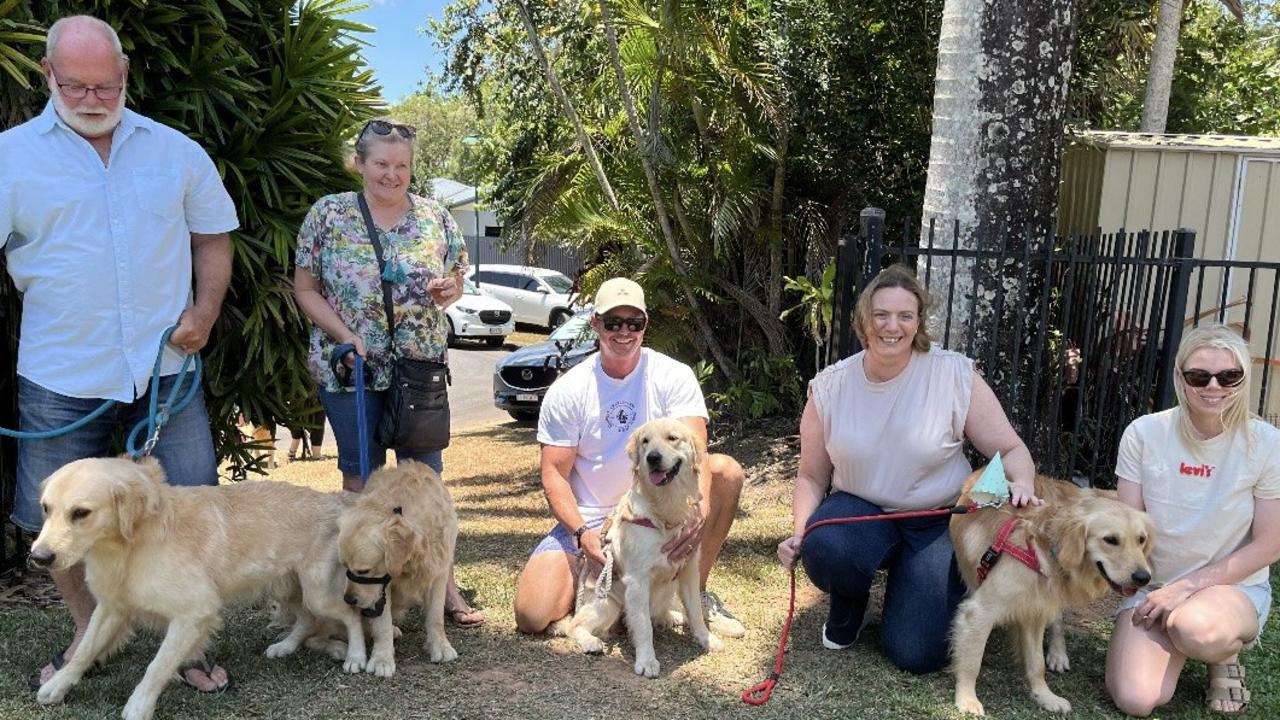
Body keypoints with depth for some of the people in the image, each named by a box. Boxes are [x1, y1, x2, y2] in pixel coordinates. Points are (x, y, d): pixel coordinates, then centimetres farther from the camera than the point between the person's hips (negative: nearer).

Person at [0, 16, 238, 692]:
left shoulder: (176, 151, 6)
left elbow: (213, 237, 14)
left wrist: (204, 311, -2)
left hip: (165, 369, 1)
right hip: (59, 379, 0)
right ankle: (88, 636, 33)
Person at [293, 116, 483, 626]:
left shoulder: (435, 216, 4)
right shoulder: (328, 214, -2)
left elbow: (457, 280, 14)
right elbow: (305, 288, 0)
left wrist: (448, 289, -9)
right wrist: (346, 335, -14)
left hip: (420, 369, 2)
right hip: (349, 370, -1)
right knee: (361, 476, 10)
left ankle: (443, 584, 16)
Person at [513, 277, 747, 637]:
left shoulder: (674, 377, -9)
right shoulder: (566, 391, -7)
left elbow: (694, 452, -22)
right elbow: (555, 473, -7)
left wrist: (700, 508, -43)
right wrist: (581, 534, -24)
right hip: (588, 518, 0)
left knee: (726, 470, -25)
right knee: (532, 615, -19)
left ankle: (696, 591, -8)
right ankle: (595, 580, 14)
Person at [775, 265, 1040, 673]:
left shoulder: (954, 375, -13)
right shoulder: (830, 387, -7)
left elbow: (1010, 449, -6)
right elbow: (812, 476, 2)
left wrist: (1022, 483, -29)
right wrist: (799, 532, -14)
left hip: (939, 522, -1)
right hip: (861, 511, 1)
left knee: (917, 654, -15)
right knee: (822, 547, -35)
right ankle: (847, 610, 4)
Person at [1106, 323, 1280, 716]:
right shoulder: (1145, 433, -9)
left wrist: (1188, 586, -16)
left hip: (1233, 586, -1)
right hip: (1152, 585, 1)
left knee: (1196, 628, -38)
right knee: (1135, 700, -20)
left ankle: (1225, 657, 0)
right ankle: (1172, 643, 14)